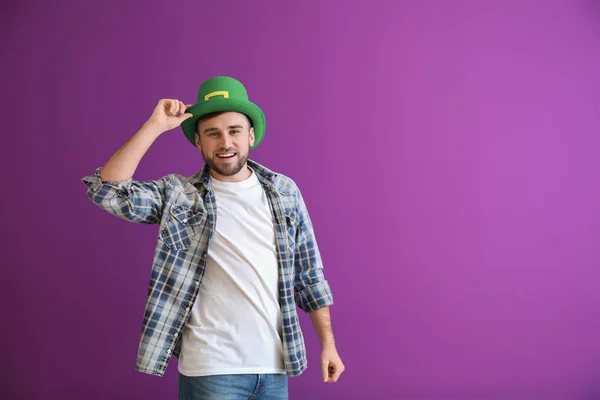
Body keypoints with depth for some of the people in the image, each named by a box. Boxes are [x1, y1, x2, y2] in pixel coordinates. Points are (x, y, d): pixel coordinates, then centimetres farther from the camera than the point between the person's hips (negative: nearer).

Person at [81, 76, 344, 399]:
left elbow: (309, 274, 9)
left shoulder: (284, 191, 6)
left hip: (274, 366, 3)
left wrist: (328, 343, 7)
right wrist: (154, 126, -15)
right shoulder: (178, 194, -1)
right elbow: (108, 190, -15)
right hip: (210, 369, -3)